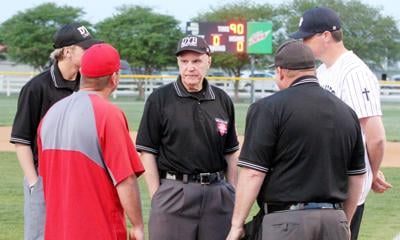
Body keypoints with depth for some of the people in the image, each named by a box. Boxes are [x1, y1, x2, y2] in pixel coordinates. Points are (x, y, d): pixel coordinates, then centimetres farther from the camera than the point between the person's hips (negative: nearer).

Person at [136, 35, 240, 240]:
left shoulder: (223, 100, 11)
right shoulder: (159, 99, 0)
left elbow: (231, 153, 15)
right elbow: (147, 152, -2)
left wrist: (233, 195, 8)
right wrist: (156, 197, -9)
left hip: (217, 193, 4)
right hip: (173, 191, -3)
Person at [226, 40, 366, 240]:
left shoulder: (268, 108, -6)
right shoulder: (347, 112, 12)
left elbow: (253, 173, -10)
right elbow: (356, 177, 16)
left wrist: (237, 224, -4)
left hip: (286, 220, -5)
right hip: (335, 221, 5)